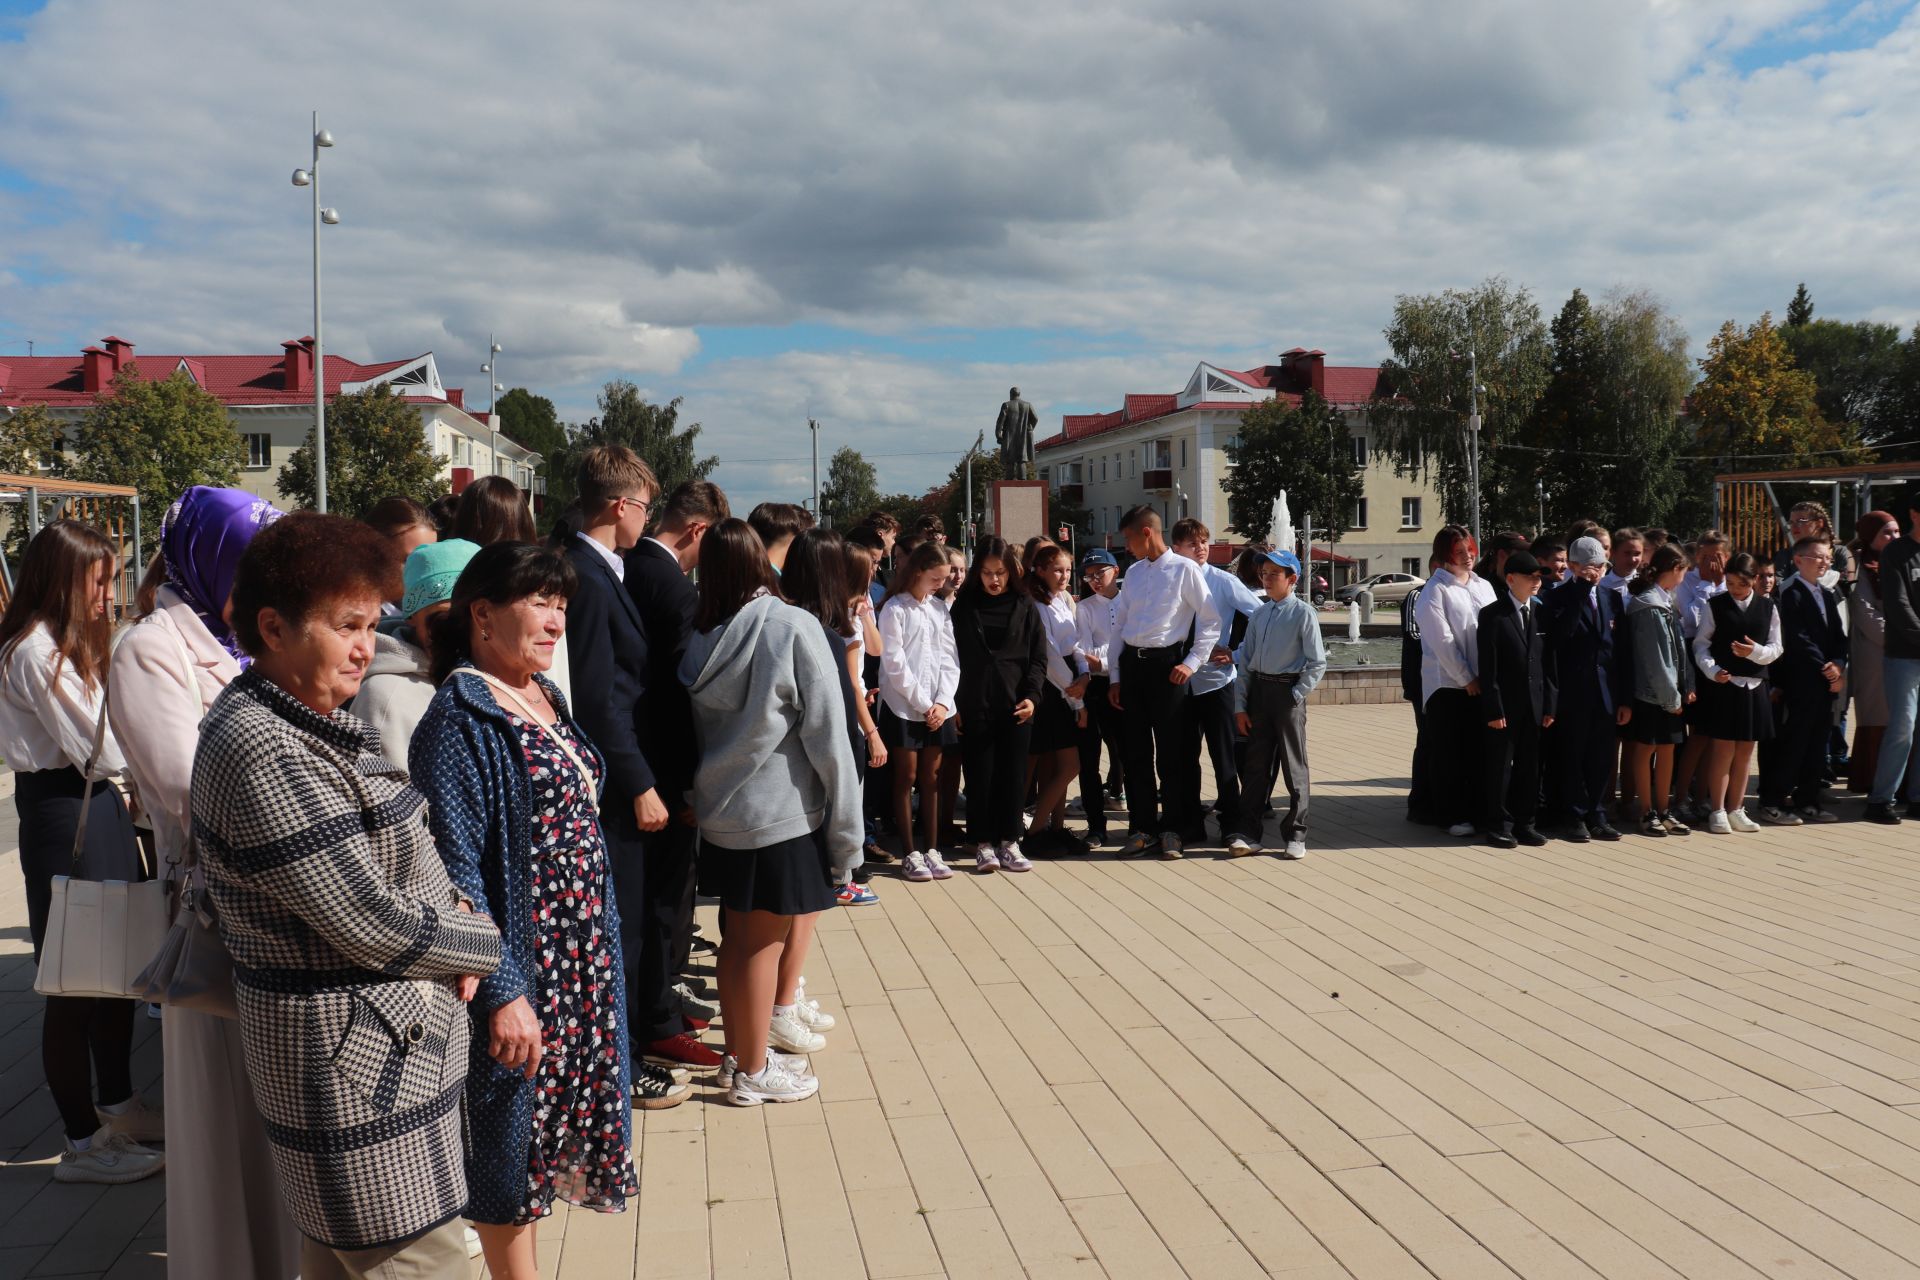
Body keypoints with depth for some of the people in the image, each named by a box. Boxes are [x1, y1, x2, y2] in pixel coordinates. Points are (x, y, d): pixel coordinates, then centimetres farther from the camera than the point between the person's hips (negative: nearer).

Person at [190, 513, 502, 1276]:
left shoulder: (313, 720, 7)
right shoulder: (264, 754, -24)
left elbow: (386, 855, 17)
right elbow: (373, 925, -24)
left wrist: (449, 905, -3)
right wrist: (489, 945, -8)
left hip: (369, 1042, 10)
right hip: (359, 1057, -10)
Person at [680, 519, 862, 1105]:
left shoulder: (702, 638, 3)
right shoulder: (794, 628, -14)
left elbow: (699, 727, 9)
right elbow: (825, 733, -14)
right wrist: (845, 825, -8)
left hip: (720, 810, 6)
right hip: (781, 813, -6)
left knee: (737, 934, 17)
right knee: (764, 942, 4)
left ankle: (736, 1051, 28)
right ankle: (752, 1071, 15)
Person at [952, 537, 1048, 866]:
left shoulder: (1025, 608, 6)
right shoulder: (963, 607, 5)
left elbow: (1038, 657, 5)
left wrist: (1032, 696, -8)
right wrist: (954, 703, -2)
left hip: (1016, 706, 1)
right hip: (975, 706, 0)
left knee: (1014, 774, 5)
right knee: (980, 775, 2)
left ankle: (1009, 839, 16)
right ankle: (982, 842, 11)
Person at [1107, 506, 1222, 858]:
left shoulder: (1184, 569, -4)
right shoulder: (1133, 572, 13)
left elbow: (1211, 619, -3)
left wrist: (1192, 662, -9)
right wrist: (1115, 677, 12)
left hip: (1166, 664, -5)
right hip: (1131, 663, 5)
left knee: (1172, 750, 0)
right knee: (1136, 750, 8)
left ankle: (1173, 829, 11)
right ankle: (1143, 827, 16)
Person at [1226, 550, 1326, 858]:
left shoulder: (1303, 613, -5)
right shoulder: (1258, 615, 10)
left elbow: (1317, 663, -7)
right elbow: (1245, 662, 11)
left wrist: (1296, 695, -12)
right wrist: (1240, 705, 6)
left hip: (1288, 691, -5)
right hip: (1258, 690, 5)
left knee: (1294, 766, 3)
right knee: (1256, 764, 8)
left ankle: (1295, 836, 11)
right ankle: (1247, 832, 12)